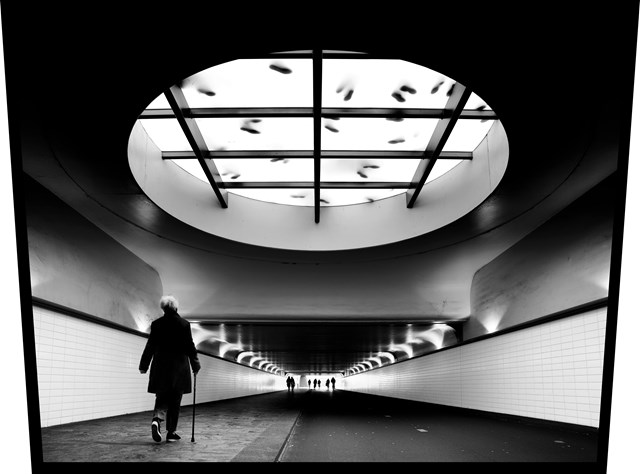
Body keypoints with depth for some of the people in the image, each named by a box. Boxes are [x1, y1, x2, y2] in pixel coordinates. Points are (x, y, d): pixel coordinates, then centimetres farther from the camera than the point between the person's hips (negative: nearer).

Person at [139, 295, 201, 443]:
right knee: (175, 401, 8)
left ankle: (157, 420, -17)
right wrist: (195, 365, 9)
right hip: (179, 368, -1)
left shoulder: (156, 324, -1)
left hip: (160, 367, 1)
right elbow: (190, 347, -1)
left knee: (162, 398, 10)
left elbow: (150, 346, 2)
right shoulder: (184, 324, -5)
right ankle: (171, 432, 12)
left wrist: (143, 366, 12)